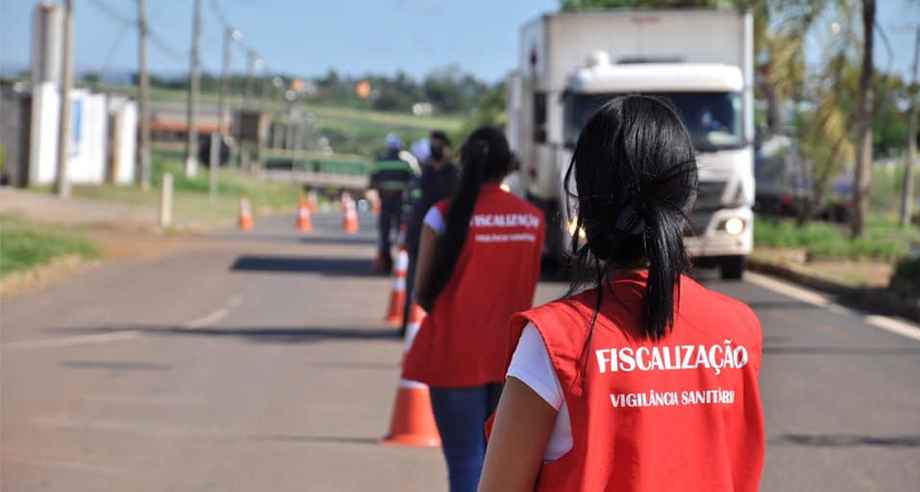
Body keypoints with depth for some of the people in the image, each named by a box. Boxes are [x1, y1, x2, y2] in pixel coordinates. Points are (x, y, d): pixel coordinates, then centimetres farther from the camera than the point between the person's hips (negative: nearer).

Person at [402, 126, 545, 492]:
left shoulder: (446, 215, -10)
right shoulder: (533, 218, 1)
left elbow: (423, 294, -5)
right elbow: (525, 289, 8)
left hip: (457, 354, -4)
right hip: (510, 354, 4)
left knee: (465, 461, -3)